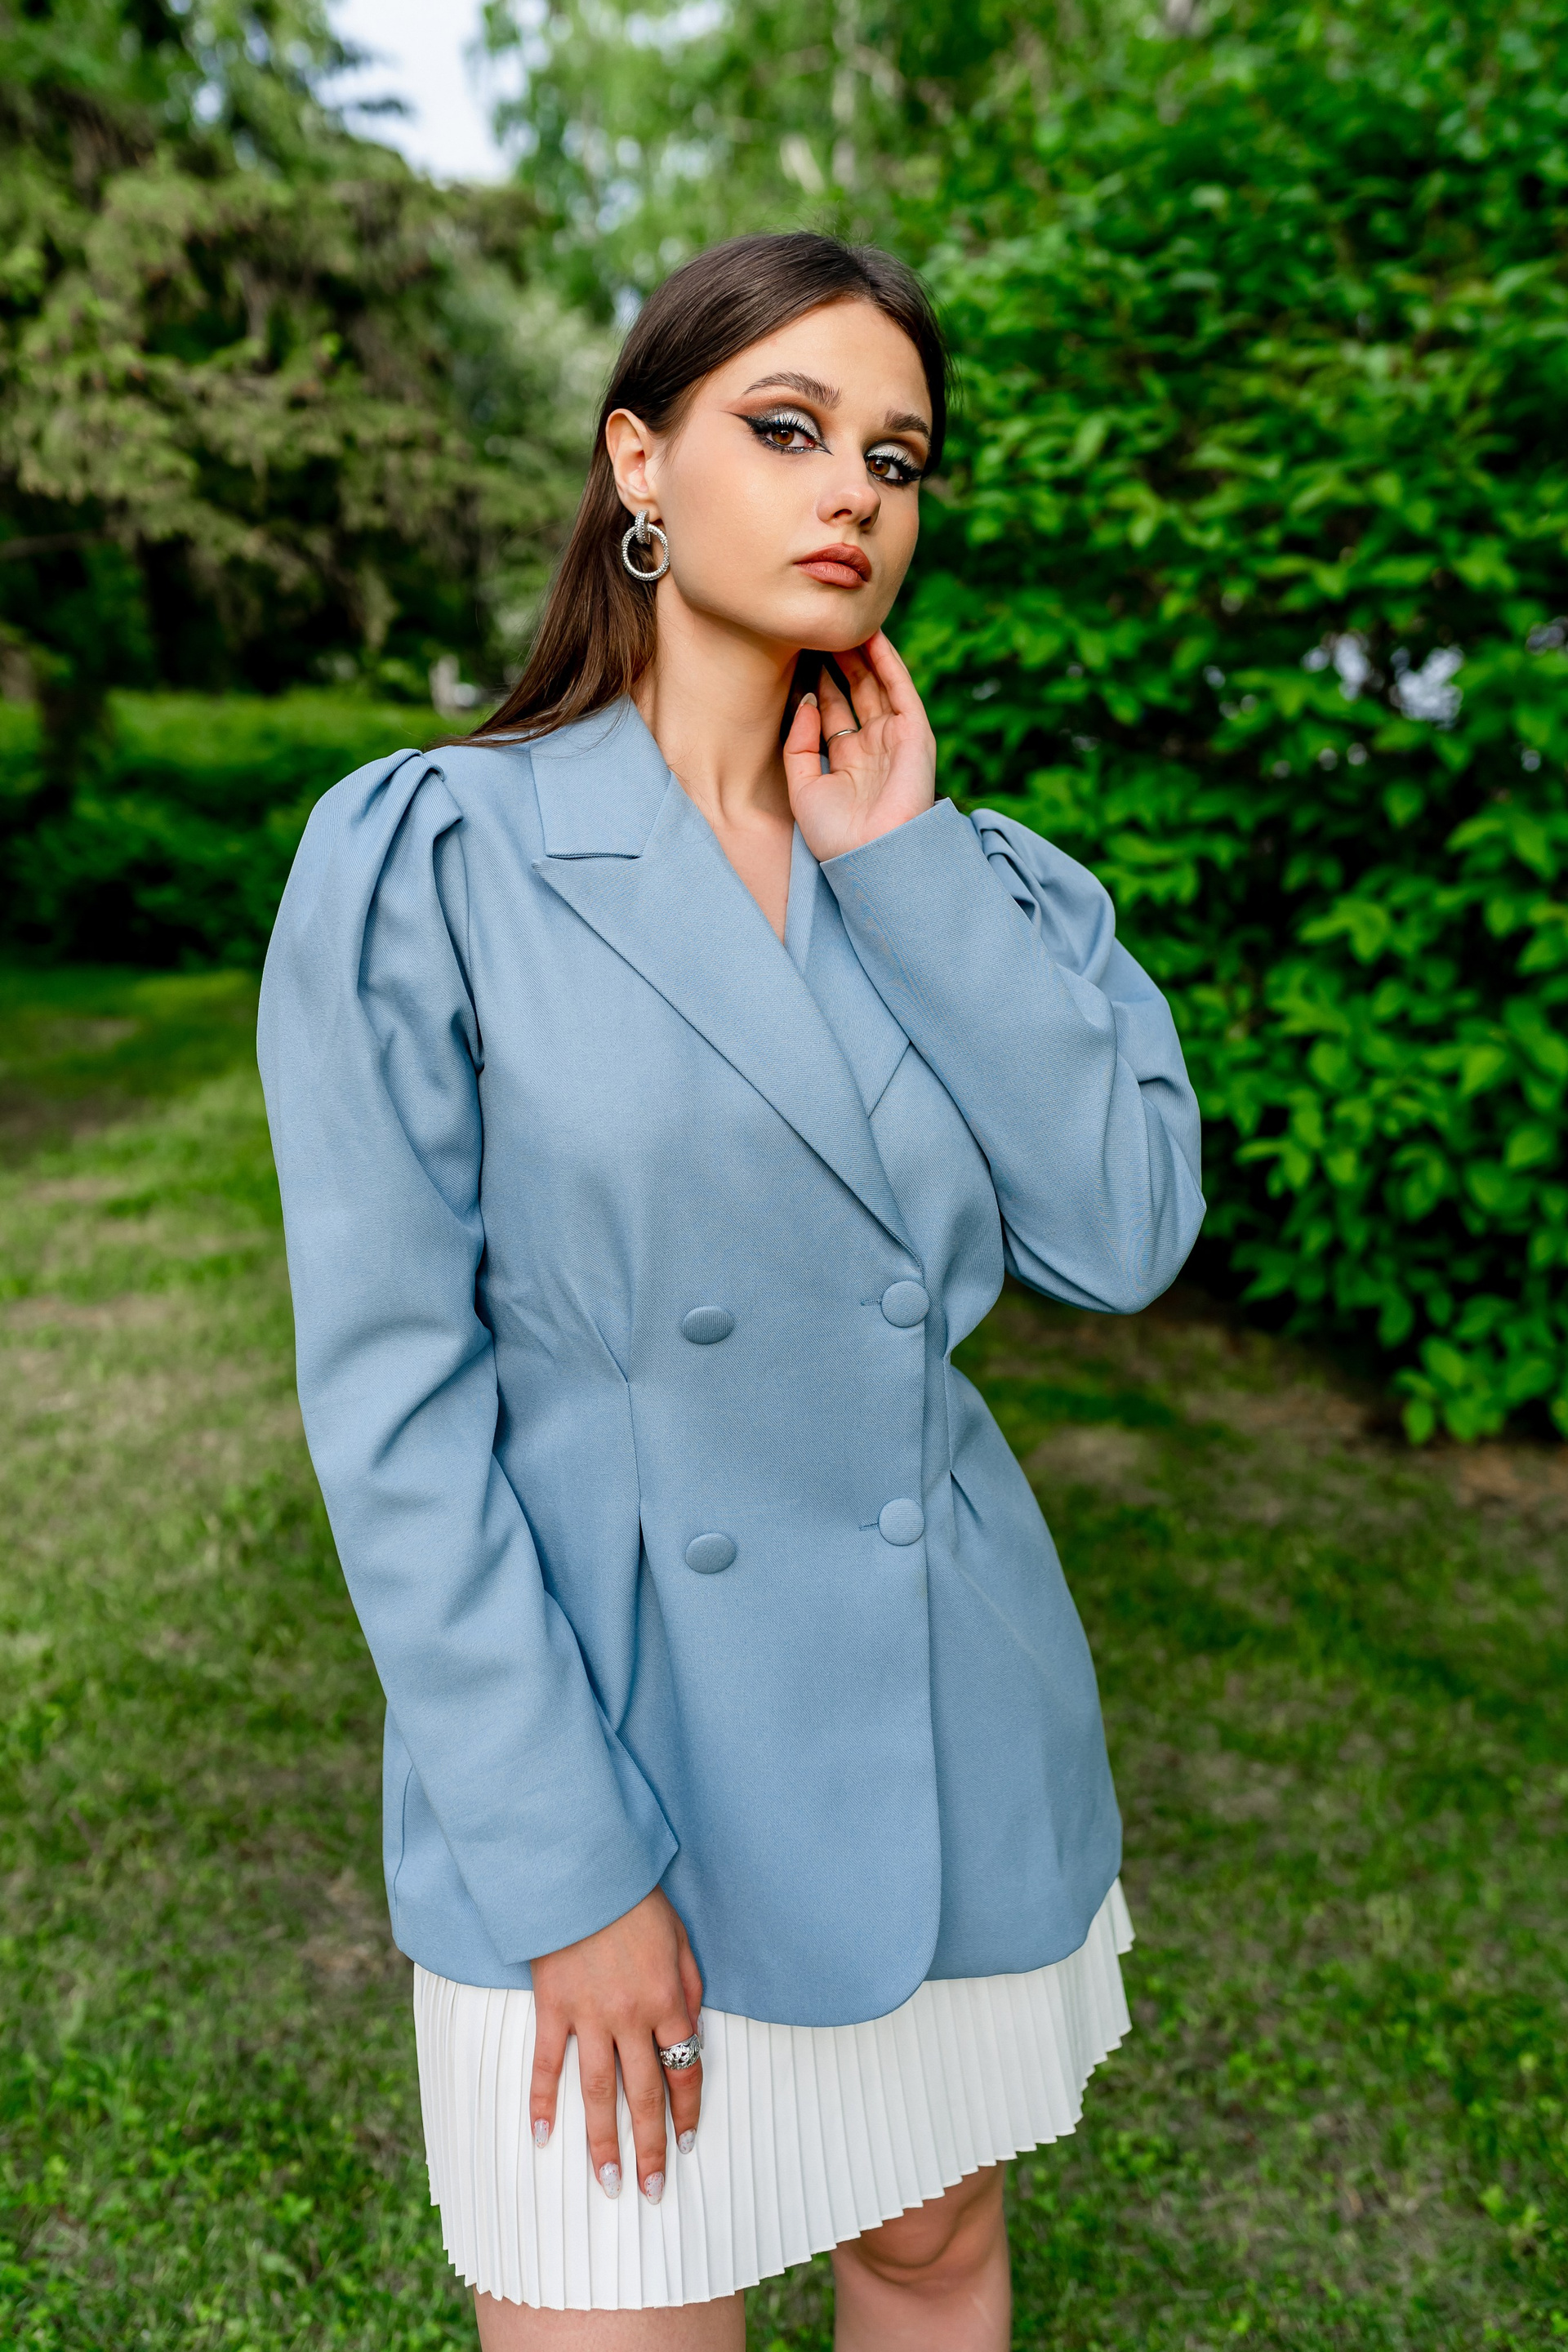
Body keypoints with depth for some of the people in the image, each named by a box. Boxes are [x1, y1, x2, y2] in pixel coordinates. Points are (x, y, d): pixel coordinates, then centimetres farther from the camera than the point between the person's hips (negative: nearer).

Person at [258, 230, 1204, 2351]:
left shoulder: (968, 873, 3)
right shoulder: (426, 863, -12)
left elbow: (1122, 1239, -9)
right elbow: (392, 1403, -14)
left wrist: (904, 871, -12)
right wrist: (565, 1867, -13)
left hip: (953, 1720, 5)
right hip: (600, 1738, -4)